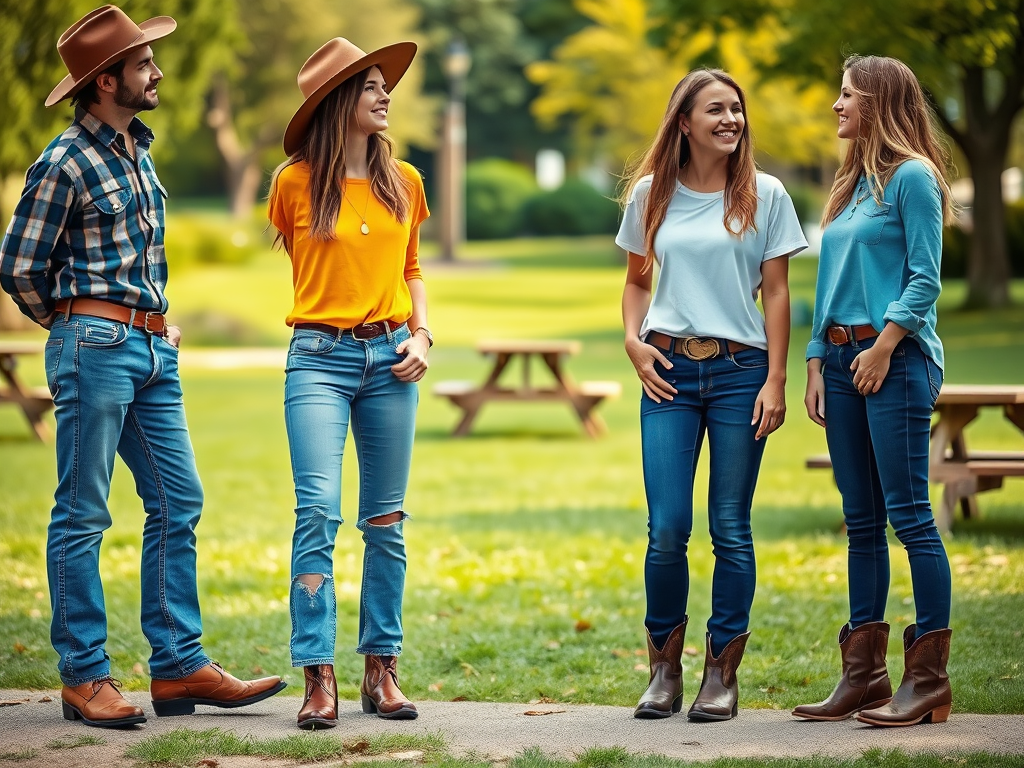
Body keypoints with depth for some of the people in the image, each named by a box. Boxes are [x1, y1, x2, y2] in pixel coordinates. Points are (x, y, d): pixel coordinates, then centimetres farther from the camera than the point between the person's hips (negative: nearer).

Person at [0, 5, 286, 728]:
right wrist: (83, 324, 5)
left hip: (153, 351, 8)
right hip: (95, 348, -8)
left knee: (178, 502, 6)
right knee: (83, 514, -2)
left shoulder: (138, 147, 15)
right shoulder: (65, 162, -10)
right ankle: (85, 676, 2)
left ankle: (180, 666, 10)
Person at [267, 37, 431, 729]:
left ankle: (382, 669, 12)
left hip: (390, 359, 4)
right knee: (318, 511, -14)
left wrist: (422, 334, 3)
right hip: (320, 358, -3)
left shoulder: (404, 182, 9)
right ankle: (319, 678, -13)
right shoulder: (296, 183, -1)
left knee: (386, 520, 6)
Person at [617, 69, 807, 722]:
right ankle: (665, 672, 9)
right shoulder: (651, 195, 9)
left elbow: (776, 293, 2)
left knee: (732, 529, 1)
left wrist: (776, 381, -4)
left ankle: (722, 675, 8)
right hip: (669, 372, 1)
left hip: (739, 371, -1)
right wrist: (634, 341, 1)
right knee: (666, 529, -4)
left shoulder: (764, 196, 3)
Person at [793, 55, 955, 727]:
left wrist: (883, 347, -16)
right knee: (862, 521, 9)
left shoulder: (912, 178, -5)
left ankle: (929, 677, -6)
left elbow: (924, 280, -11)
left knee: (909, 514, -8)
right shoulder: (852, 185, 19)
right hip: (842, 360, 9)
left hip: (895, 358, -9)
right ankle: (865, 673, 13)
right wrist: (816, 363, 13)